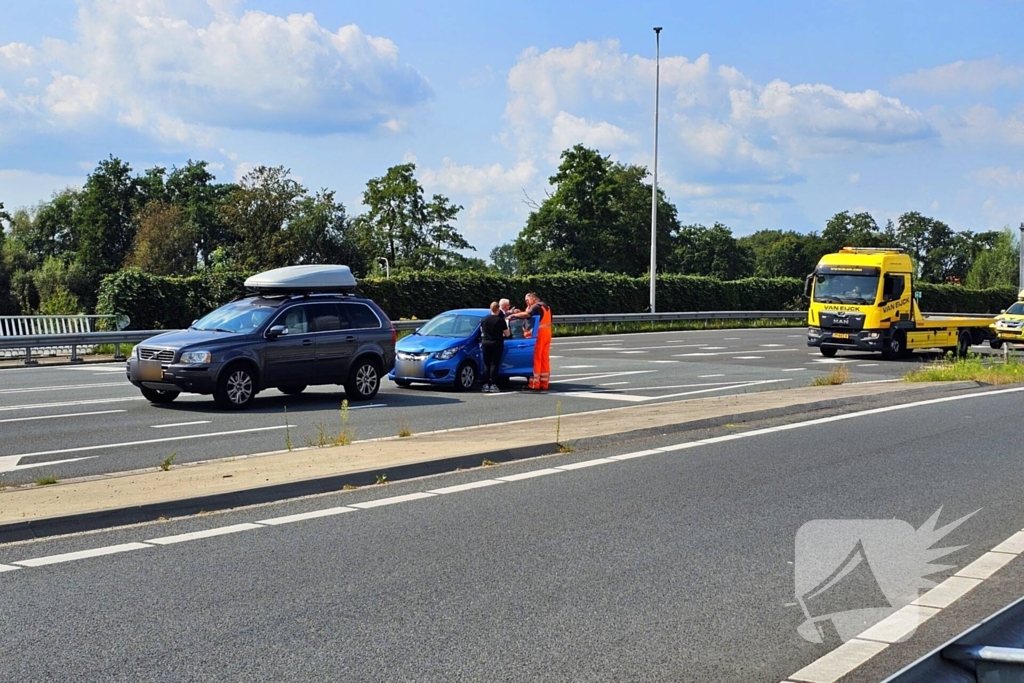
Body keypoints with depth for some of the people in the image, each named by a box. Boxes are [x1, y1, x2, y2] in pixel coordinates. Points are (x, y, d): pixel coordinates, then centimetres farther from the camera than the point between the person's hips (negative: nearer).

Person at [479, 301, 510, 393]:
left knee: (486, 364, 8)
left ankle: (486, 385, 4)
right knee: (494, 364, -2)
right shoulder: (501, 320, -9)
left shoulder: (484, 320, 4)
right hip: (496, 344, -4)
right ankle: (493, 385, -7)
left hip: (485, 343, 4)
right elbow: (507, 334, -5)